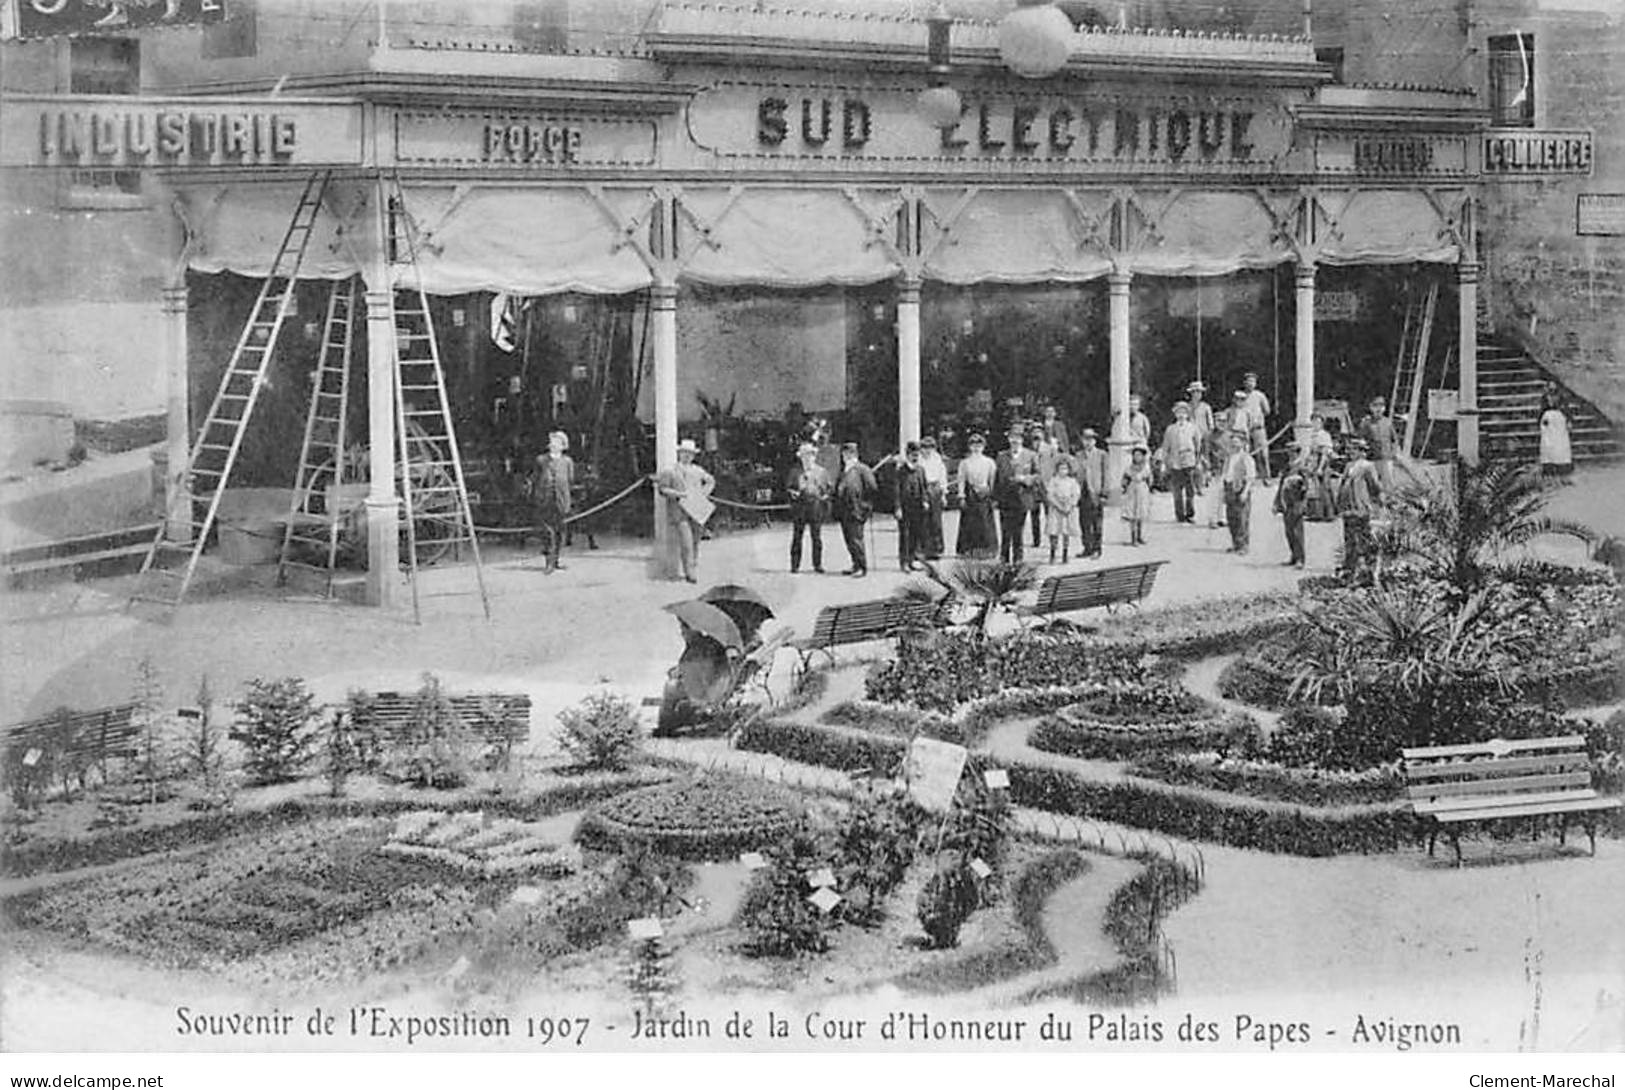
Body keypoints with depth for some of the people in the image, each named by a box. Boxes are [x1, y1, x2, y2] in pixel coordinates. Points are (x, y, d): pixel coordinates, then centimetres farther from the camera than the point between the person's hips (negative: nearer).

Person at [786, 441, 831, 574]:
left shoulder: (820, 471, 8)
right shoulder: (795, 471, 6)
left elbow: (831, 487, 14)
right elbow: (789, 486, 13)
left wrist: (825, 496, -3)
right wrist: (792, 492, -7)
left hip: (816, 507, 0)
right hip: (799, 507, 0)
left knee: (816, 536, 0)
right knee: (797, 536, -1)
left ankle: (818, 564, 7)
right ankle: (795, 565, 3)